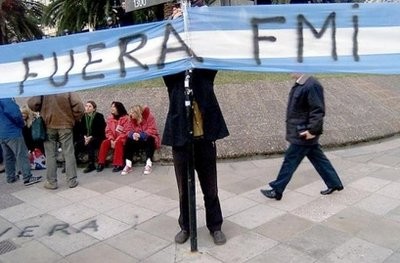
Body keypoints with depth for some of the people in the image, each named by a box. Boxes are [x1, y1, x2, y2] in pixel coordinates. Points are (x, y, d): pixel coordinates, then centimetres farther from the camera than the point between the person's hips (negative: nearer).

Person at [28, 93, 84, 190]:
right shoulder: (68, 91, -7)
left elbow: (32, 103, -14)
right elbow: (78, 105, -15)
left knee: (50, 155, 8)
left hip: (49, 126, 1)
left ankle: (51, 182, 12)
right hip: (66, 126, 0)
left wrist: (41, 111, 5)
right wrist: (75, 119, 1)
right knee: (69, 154, 7)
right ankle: (72, 181, 10)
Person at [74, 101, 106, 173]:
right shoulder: (83, 117, 10)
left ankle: (91, 164, -30)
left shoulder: (99, 116, -4)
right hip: (86, 137, 5)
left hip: (97, 138, -5)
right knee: (77, 144, -23)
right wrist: (84, 136, -11)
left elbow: (101, 130, -9)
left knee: (90, 143, -35)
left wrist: (91, 137, -19)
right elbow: (80, 129, 10)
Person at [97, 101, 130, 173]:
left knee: (118, 143, -35)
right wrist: (111, 140, -12)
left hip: (122, 139, -5)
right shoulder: (110, 118, 7)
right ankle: (101, 163, -16)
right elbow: (108, 131, 6)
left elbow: (127, 132, -14)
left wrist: (116, 140, -21)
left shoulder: (126, 118, -9)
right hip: (113, 139, 5)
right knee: (104, 142, -22)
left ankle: (119, 164, -33)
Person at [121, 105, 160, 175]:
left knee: (149, 139, -36)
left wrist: (140, 135, -31)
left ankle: (148, 164, -40)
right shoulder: (132, 119, 1)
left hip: (148, 139, -4)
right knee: (129, 140, -22)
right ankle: (128, 165, -27)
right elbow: (130, 130, -1)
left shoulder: (149, 116, -14)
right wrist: (133, 134, -26)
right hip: (139, 141, 4)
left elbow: (152, 130, -22)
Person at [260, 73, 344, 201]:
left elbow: (318, 110, -23)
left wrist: (312, 130, -24)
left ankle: (277, 191, 11)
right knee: (318, 159, 17)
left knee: (290, 161, 0)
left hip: (304, 133, -10)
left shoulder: (312, 85, -22)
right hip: (300, 131, 10)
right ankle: (334, 184, 29)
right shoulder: (300, 84, 9)